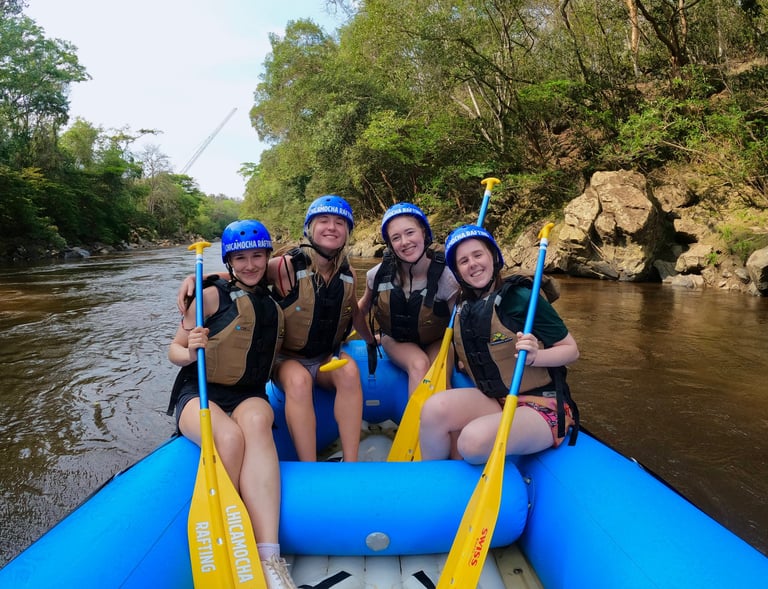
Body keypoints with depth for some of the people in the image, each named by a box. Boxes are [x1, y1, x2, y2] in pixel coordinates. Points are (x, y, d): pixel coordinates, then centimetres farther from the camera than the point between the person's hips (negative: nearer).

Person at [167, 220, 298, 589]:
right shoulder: (213, 295, -3)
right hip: (199, 394, -2)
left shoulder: (273, 303, 11)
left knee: (257, 422, -35)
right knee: (230, 437, -36)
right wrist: (190, 353, -22)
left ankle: (268, 559, -41)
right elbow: (175, 350, -1)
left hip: (249, 396, 3)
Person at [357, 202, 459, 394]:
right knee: (419, 365, -31)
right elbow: (363, 307, 3)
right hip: (396, 340, 1)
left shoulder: (446, 277, -24)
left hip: (436, 341, 0)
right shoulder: (379, 275, -19)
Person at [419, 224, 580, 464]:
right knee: (435, 408, -23)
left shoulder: (521, 298, -13)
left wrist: (533, 357, -26)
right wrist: (463, 362, 6)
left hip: (543, 408, -5)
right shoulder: (464, 308, 7)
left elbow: (571, 350, -8)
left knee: (474, 440, -33)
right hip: (494, 402, 6)